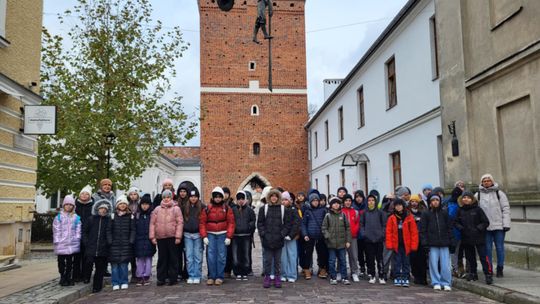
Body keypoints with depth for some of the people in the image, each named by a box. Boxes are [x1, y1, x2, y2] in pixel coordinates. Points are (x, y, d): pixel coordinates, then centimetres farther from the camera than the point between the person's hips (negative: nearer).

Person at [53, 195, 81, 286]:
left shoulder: (76, 218, 7)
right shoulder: (59, 217, 2)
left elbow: (78, 230, 6)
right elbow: (56, 230, -2)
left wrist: (77, 240, -2)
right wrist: (56, 241, -8)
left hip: (72, 244, 1)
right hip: (61, 244, -1)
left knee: (69, 262, 9)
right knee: (61, 262, 5)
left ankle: (68, 278, 18)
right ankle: (63, 278, 15)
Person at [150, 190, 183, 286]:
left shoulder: (176, 209, 2)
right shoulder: (157, 209, 9)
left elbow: (180, 223, -3)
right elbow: (152, 223, 7)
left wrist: (178, 236, -9)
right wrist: (152, 237, 1)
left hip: (172, 238, -2)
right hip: (160, 238, 2)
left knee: (173, 258, 4)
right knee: (161, 258, 8)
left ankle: (173, 278, 13)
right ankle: (161, 278, 16)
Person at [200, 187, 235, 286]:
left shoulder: (226, 208, 2)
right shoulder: (207, 208, 4)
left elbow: (231, 223, -1)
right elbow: (202, 222, 3)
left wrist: (229, 237, -8)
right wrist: (204, 236, -5)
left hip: (222, 235, -1)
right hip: (210, 235, 1)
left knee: (221, 257, 2)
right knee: (211, 256, 1)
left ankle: (220, 277, 12)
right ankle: (211, 276, 12)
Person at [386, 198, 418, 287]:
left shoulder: (409, 218, -1)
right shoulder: (392, 218, 1)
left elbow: (414, 232, -2)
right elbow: (389, 232, -1)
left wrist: (413, 245, -8)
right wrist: (389, 244, -9)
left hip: (406, 245, 0)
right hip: (396, 244, 0)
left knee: (406, 262, 7)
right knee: (397, 262, 6)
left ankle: (405, 279, 15)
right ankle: (397, 278, 15)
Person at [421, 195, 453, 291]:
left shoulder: (444, 213, 12)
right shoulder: (426, 214, 6)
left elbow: (449, 228, 12)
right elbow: (423, 229, 1)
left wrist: (451, 242, 5)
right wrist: (425, 242, -7)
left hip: (444, 243, 1)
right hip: (432, 244, -1)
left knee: (446, 264, -1)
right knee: (434, 264, 1)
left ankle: (446, 283, 9)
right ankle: (436, 283, 11)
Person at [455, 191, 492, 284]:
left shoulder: (478, 209, -5)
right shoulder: (460, 210, 6)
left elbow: (486, 222, -4)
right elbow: (456, 222, 13)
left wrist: (478, 228, -14)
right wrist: (460, 228, -4)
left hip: (479, 238, -4)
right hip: (466, 238, 4)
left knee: (483, 256, -6)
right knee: (470, 257, 13)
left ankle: (488, 275, 0)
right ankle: (473, 274, 26)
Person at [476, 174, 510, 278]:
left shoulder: (499, 193, 4)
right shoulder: (478, 195, 6)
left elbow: (506, 209, 1)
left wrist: (506, 224, -7)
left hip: (499, 226, -1)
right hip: (485, 227, 1)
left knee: (500, 247, 4)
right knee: (487, 248, 5)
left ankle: (500, 269, 15)